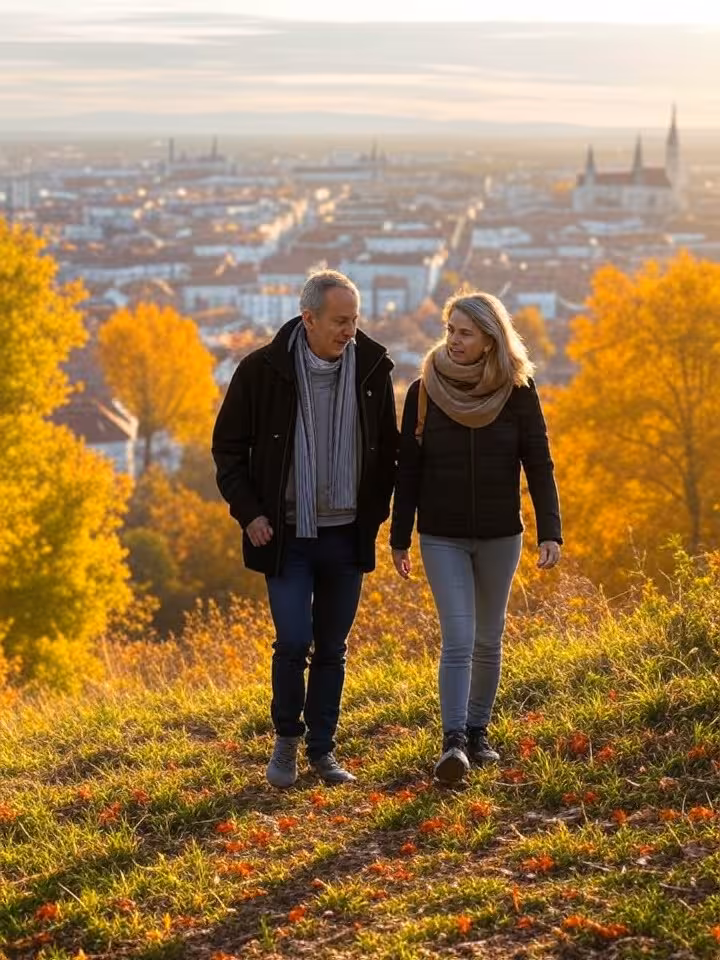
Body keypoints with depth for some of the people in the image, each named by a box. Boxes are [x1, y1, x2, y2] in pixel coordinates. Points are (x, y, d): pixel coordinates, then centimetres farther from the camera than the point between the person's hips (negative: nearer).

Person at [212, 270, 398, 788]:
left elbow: (387, 450, 11)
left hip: (346, 535, 3)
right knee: (294, 643, -8)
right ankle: (286, 740, 15)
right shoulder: (263, 370, -9)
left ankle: (322, 749, 22)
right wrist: (249, 512, -7)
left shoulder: (372, 368, -2)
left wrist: (375, 513, 4)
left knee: (332, 649, 9)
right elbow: (228, 447, 1)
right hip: (285, 535, -3)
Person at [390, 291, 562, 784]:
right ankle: (454, 742, -15)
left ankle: (478, 731, 25)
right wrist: (400, 539, 2)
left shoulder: (517, 392, -5)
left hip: (500, 537, 1)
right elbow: (408, 470, 1)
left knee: (488, 640, 11)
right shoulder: (424, 391, -5)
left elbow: (539, 466, -4)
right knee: (458, 639, -12)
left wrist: (550, 532, -12)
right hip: (443, 538, -1)